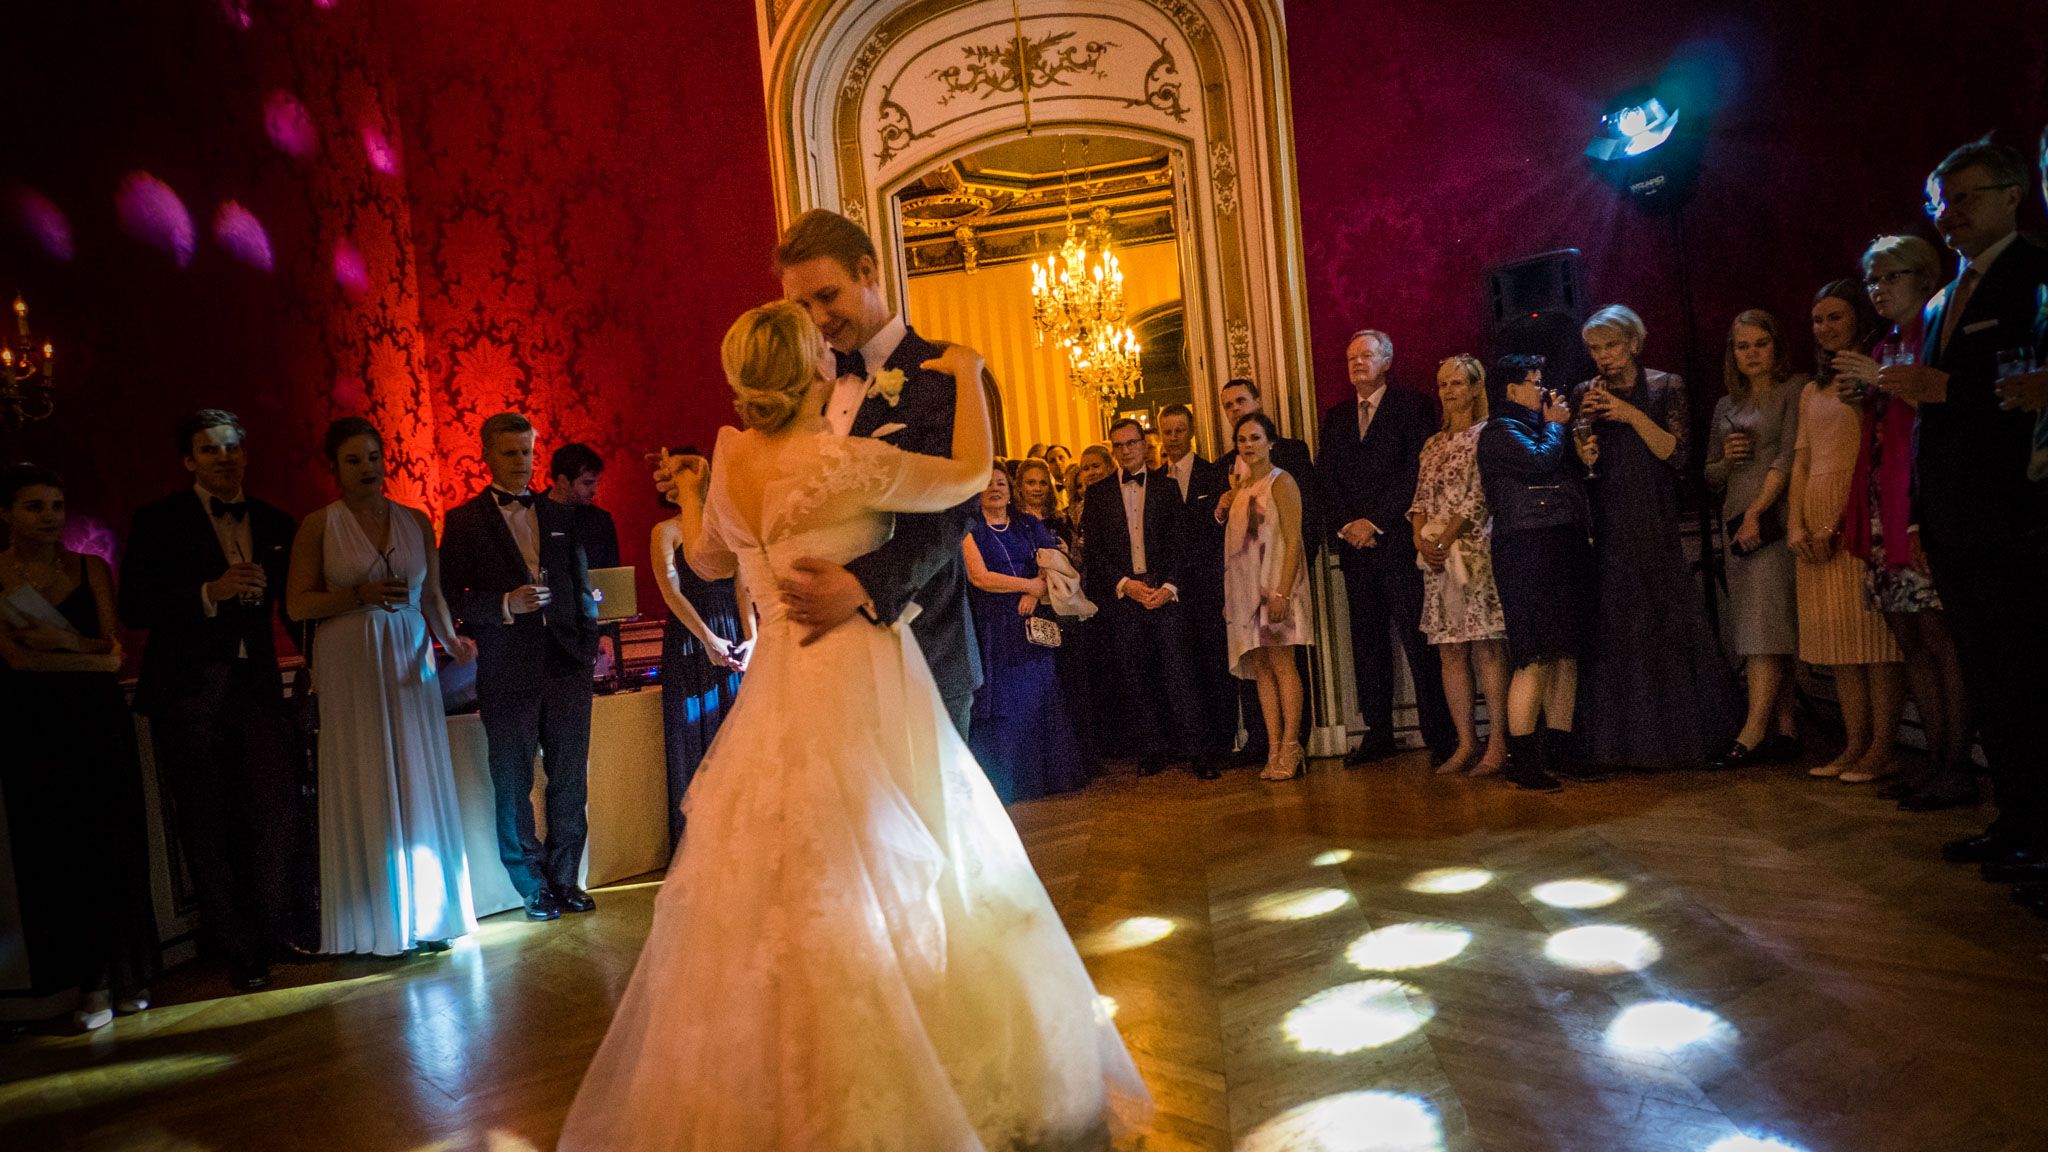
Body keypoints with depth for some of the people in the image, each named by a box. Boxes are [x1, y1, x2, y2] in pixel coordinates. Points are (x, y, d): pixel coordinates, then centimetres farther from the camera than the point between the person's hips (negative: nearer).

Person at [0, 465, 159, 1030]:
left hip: (98, 722, 1)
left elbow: (114, 649, 0)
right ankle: (90, 984, 9)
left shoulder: (91, 568, 6)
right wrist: (93, 657, -8)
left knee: (115, 846, 3)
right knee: (55, 851, 2)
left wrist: (64, 642, -16)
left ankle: (127, 974, 13)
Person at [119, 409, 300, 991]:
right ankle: (238, 951, 17)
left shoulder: (275, 523, 9)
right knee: (208, 827, 6)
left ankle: (275, 933, 19)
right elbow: (134, 608, -8)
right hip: (188, 694, -2)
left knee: (275, 812, 1)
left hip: (256, 686, 3)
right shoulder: (159, 520, -1)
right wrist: (210, 592, -21)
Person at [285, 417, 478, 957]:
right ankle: (377, 923, 13)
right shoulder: (318, 524, 1)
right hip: (349, 666, -2)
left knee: (420, 786, 4)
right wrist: (362, 595, -15)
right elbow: (297, 604, -2)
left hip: (410, 663, 3)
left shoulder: (415, 521, 9)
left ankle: (427, 915, 16)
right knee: (366, 790, 1)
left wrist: (451, 639, -5)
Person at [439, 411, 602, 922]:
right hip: (507, 673, -3)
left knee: (570, 781, 7)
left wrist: (590, 642, 6)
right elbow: (452, 597, -4)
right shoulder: (463, 520, 1)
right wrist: (506, 605, -19)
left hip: (565, 665, 3)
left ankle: (565, 879, 20)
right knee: (514, 786, 6)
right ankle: (533, 887, 19)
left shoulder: (560, 516, 13)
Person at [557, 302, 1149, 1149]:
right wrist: (967, 373, 8)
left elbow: (707, 560, 19)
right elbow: (969, 476, -6)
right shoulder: (842, 460, -16)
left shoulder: (732, 459, 3)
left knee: (783, 897, 14)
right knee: (885, 891, 5)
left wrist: (686, 492, 38)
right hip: (862, 686, -6)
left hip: (779, 691, 7)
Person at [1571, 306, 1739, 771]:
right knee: (1610, 629, 0)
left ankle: (1675, 733, 7)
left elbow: (1676, 455, -6)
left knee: (1663, 622, -4)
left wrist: (1634, 416, -16)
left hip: (1654, 526, -2)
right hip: (1604, 526, 2)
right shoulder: (1584, 394, 10)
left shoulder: (1665, 387, 4)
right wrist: (1582, 456, -11)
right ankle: (1618, 739, 6)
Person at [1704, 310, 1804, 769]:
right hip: (1737, 523, 6)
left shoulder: (1794, 390, 1)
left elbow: (1789, 456, -9)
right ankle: (1785, 731, 8)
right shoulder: (1727, 406, 18)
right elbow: (1711, 476, 20)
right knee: (1770, 630, 5)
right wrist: (1727, 458, -2)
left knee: (1765, 625, -13)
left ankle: (1753, 731, -16)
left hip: (1773, 518, -6)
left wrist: (1756, 512, -16)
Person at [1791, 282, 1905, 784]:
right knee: (1836, 636, 6)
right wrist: (1796, 525, 1)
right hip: (1814, 519, 7)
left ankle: (1882, 750, -3)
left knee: (1873, 630, -6)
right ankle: (1855, 745, 10)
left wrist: (1836, 524, -16)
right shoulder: (1812, 391, 21)